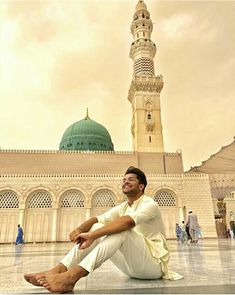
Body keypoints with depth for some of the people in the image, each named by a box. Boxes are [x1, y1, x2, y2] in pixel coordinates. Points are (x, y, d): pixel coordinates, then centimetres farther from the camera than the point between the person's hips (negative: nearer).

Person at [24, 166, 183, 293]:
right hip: (133, 265, 6)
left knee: (122, 230, -32)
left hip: (153, 264, -6)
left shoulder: (150, 204, -13)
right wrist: (80, 229, -26)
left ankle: (72, 276, -40)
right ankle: (59, 270, -22)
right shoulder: (122, 207, 9)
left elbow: (128, 221, -33)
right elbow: (97, 219, -4)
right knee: (97, 229, -9)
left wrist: (92, 235, -38)